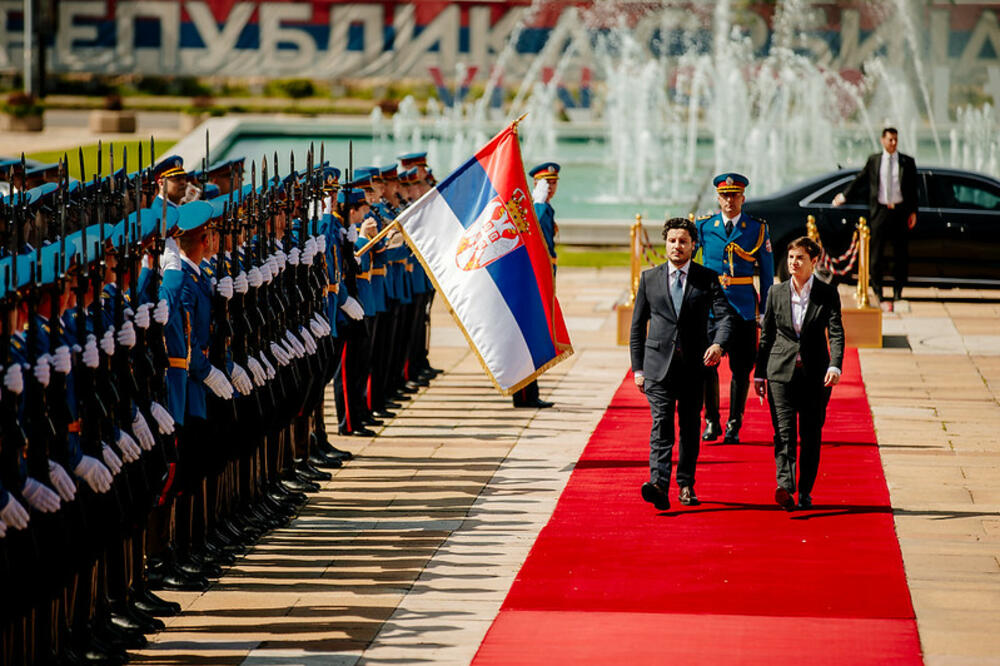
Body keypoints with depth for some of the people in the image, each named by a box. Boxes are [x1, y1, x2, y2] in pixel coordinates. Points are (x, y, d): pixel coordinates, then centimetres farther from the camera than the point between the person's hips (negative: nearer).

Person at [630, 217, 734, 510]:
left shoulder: (707, 278, 5)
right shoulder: (649, 278, 8)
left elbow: (725, 316, -5)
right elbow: (637, 325, 11)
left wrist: (718, 344, -26)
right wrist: (638, 367, 6)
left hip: (694, 365, 1)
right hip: (659, 364, -1)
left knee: (690, 427, 8)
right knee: (662, 424, -12)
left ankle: (686, 485, 20)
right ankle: (659, 486, -25)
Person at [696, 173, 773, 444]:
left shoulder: (757, 229, 4)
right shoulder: (703, 227, 5)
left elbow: (767, 272, 7)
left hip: (743, 304, 0)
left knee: (741, 368, 2)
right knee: (706, 364, -4)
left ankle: (734, 425, 11)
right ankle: (711, 422, 10)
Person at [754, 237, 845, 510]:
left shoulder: (827, 294, 0)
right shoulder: (777, 293, 6)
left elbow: (836, 333, -9)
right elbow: (767, 336, 12)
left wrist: (835, 366, -24)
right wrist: (759, 374, 11)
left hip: (815, 375, -1)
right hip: (782, 373, 1)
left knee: (811, 435, 4)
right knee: (784, 432, -12)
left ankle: (805, 492, 13)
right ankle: (785, 487, -25)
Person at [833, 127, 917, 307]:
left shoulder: (907, 162, 6)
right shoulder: (873, 160, 8)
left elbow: (913, 188, 7)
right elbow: (860, 180, 19)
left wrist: (913, 212, 1)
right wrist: (844, 196, 21)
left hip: (899, 211, 0)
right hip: (880, 210, 0)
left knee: (901, 253, 2)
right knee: (877, 253, 0)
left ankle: (897, 291, 11)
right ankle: (878, 291, 8)